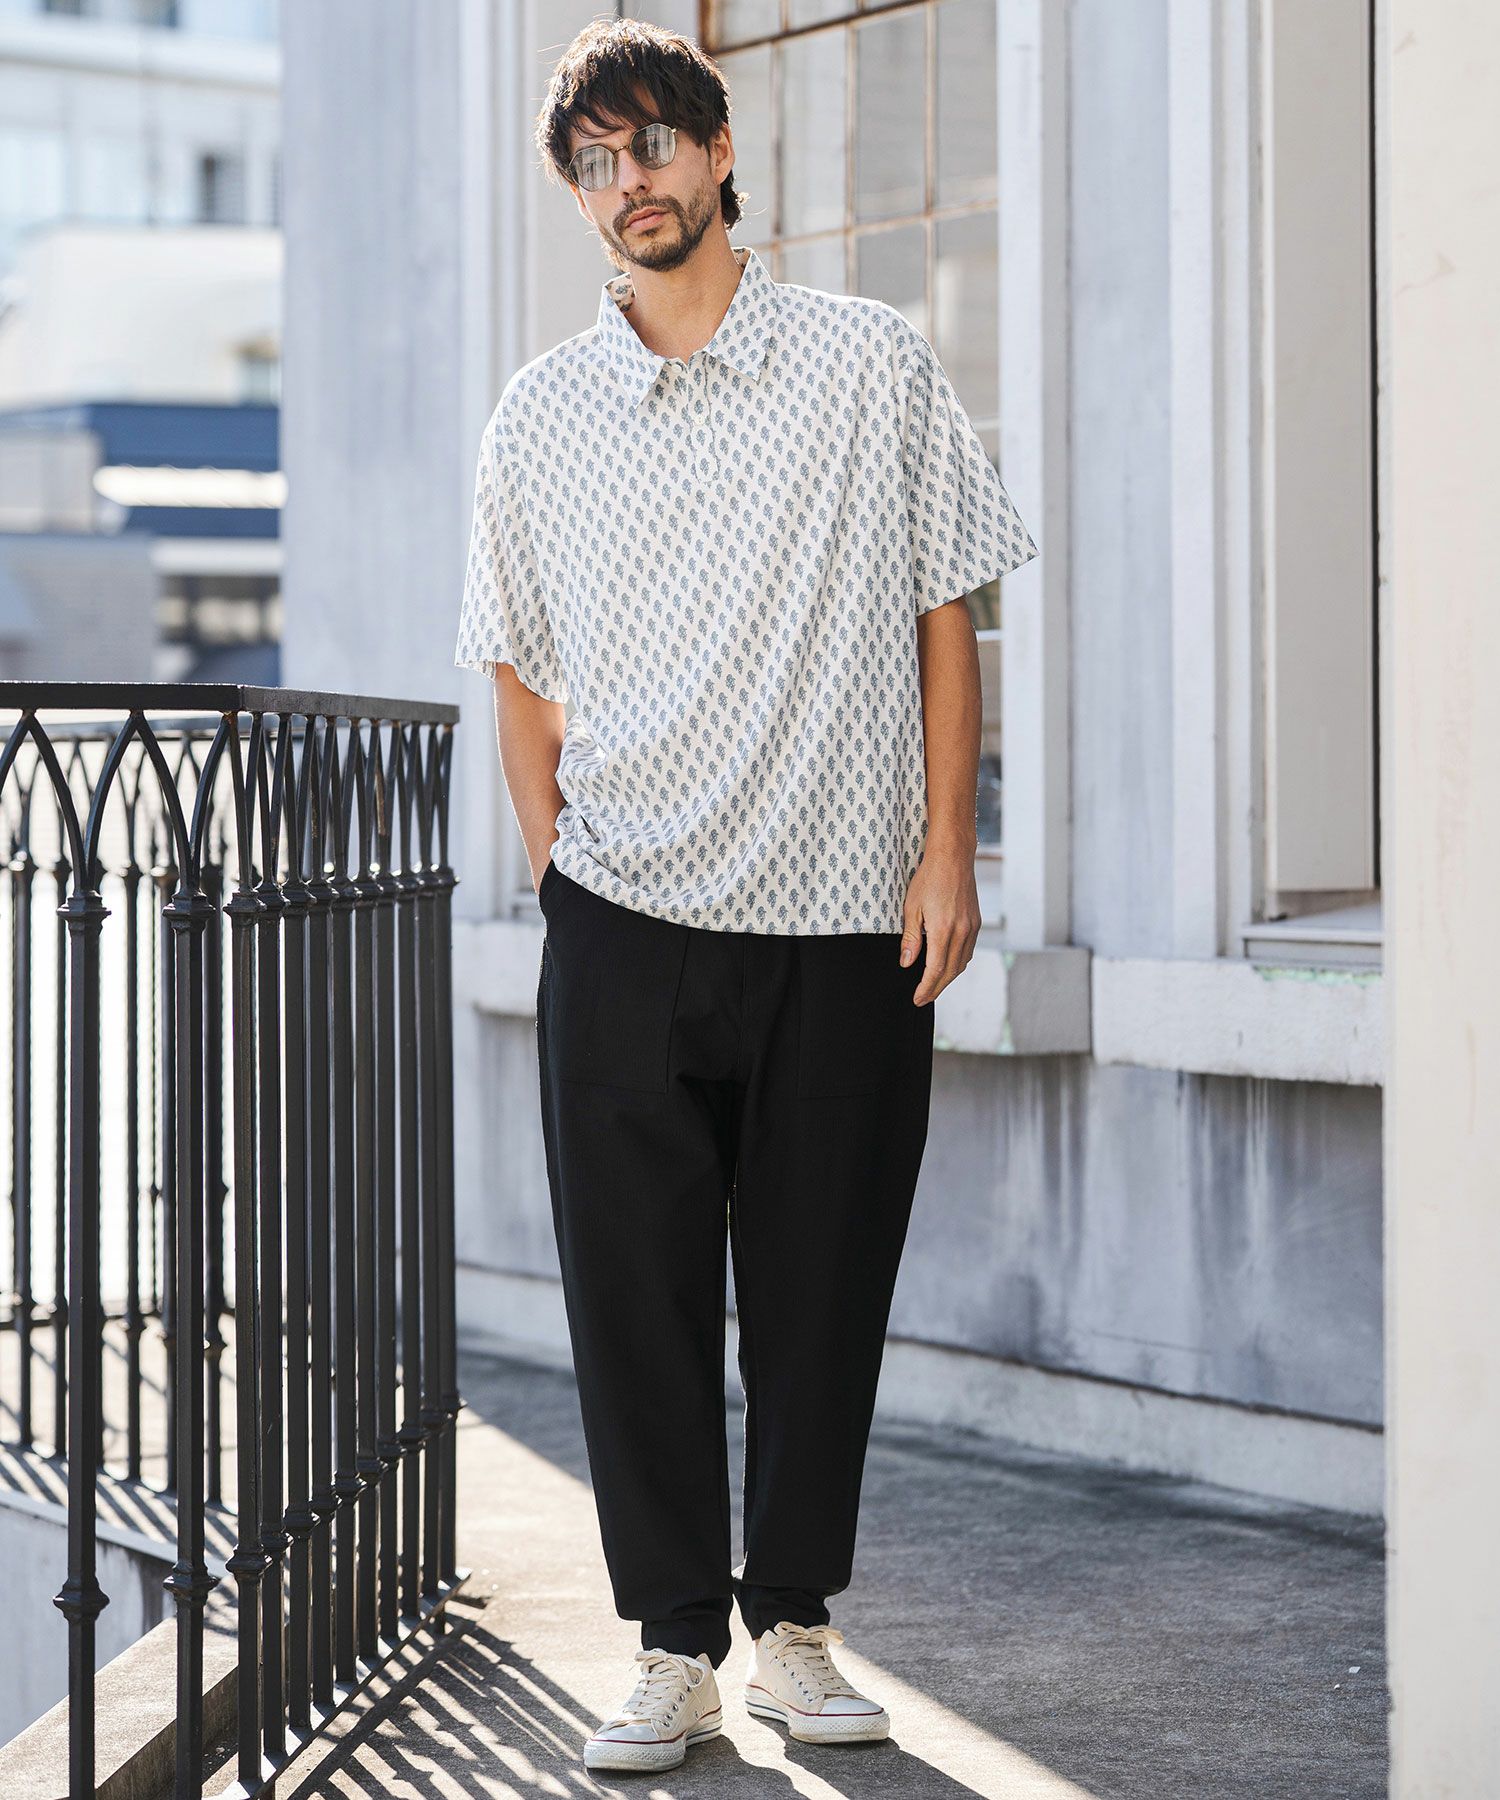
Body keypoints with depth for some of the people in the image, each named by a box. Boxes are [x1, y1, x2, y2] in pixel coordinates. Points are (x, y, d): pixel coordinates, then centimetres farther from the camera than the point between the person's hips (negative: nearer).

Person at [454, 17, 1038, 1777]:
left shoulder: (874, 363, 1)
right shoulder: (541, 414, 6)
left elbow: (943, 616, 4)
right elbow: (519, 667, 13)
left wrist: (946, 848, -2)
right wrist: (556, 868, 6)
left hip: (848, 922, -1)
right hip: (625, 924, 1)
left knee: (821, 1296, 5)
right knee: (637, 1297, 0)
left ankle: (791, 1624, 18)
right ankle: (673, 1647, 10)